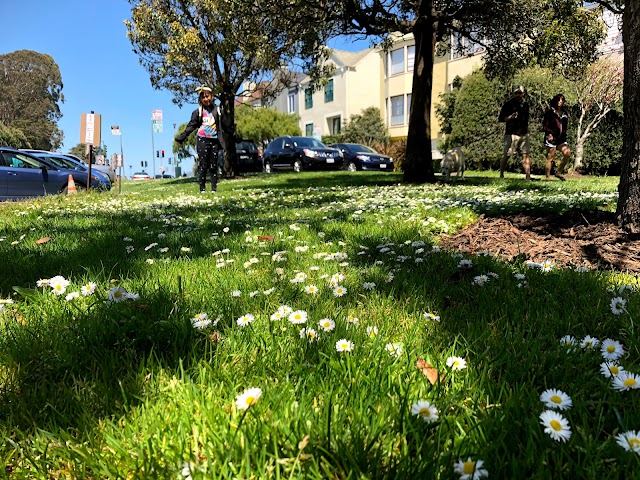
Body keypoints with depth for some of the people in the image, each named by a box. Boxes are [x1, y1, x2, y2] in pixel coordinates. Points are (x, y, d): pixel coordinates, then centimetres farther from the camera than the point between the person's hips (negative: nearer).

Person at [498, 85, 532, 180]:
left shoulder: (525, 104, 17)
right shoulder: (508, 104, 0)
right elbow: (500, 119, -3)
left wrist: (527, 130, 20)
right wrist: (510, 117, -18)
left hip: (523, 134, 5)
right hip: (511, 133, -5)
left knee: (526, 155, 0)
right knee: (506, 155, -4)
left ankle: (528, 176, 1)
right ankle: (501, 175, 7)